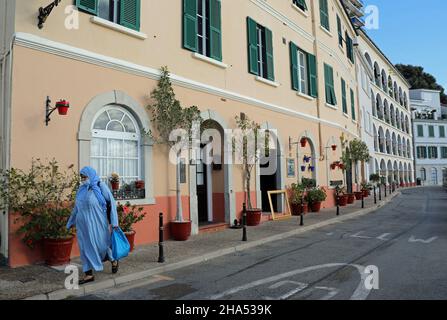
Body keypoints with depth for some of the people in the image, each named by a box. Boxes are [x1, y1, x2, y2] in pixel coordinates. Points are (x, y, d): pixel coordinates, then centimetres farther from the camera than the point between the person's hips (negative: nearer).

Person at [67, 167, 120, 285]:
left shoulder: (100, 186, -8)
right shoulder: (82, 189, 8)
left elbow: (111, 202, -7)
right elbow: (76, 207, 19)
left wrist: (114, 221, -11)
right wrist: (71, 222, 24)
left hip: (97, 223, -5)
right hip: (83, 224, 5)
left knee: (102, 244, 6)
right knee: (85, 248, 6)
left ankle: (113, 260, 34)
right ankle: (89, 274, 15)